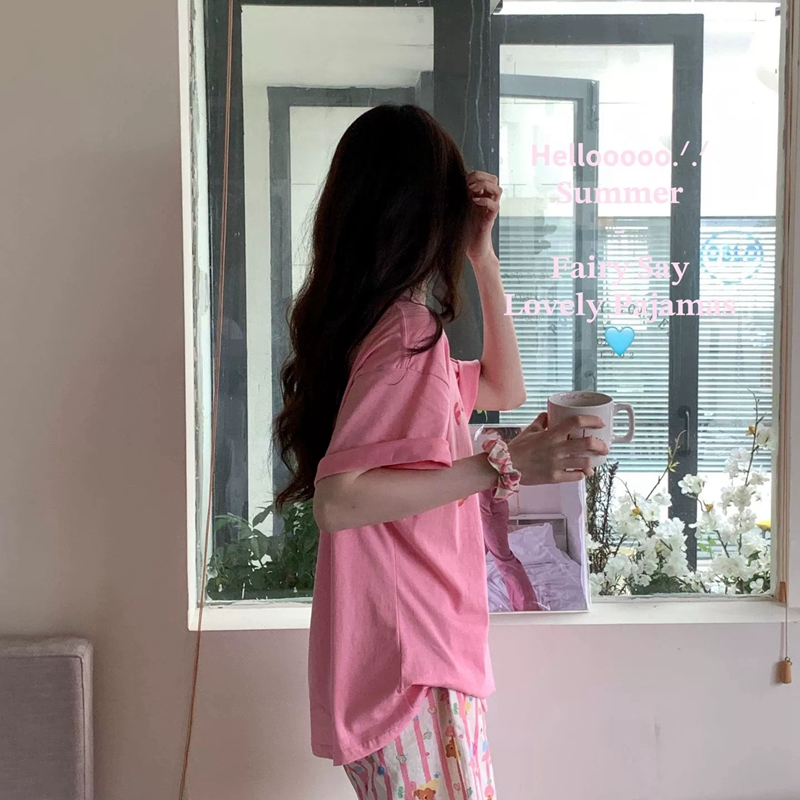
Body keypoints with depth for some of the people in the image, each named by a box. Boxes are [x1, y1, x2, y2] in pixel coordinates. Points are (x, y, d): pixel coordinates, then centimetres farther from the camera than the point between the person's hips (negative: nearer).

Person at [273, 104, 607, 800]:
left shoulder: (377, 324, 12)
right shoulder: (409, 333, -18)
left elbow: (503, 390, 23)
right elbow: (337, 500, -26)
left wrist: (484, 255, 15)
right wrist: (502, 467, -27)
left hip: (421, 655, 10)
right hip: (409, 664, -10)